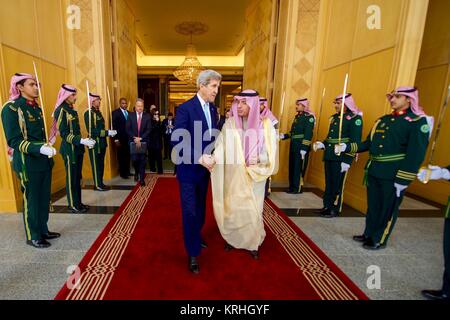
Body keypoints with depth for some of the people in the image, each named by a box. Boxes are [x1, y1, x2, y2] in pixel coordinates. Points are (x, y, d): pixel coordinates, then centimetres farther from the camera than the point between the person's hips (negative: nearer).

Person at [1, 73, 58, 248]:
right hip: (28, 163, -7)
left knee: (44, 198, 13)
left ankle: (43, 230, 28)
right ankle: (33, 237, 20)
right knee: (31, 200, 5)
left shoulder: (36, 108, 12)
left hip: (44, 161, 7)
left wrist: (47, 147, 12)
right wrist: (40, 149, -28)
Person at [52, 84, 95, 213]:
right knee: (71, 178, 2)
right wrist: (82, 141, -24)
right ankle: (73, 205, 13)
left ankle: (78, 202, 24)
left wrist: (85, 141, 5)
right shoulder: (61, 111, -11)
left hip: (77, 148, 8)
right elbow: (64, 134, -17)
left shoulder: (73, 111, 13)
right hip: (69, 149, -8)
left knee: (77, 177, 13)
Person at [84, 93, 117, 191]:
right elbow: (91, 131, -22)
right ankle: (98, 185, 14)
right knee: (96, 165, 3)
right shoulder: (88, 113, -14)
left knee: (101, 164, 15)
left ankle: (100, 183, 26)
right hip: (95, 143, -8)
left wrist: (109, 132, 1)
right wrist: (108, 133, -22)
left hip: (102, 143, 8)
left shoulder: (98, 112, 12)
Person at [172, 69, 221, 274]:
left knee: (200, 207, 21)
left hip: (205, 167, 7)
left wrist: (211, 157, -3)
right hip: (189, 169, -6)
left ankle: (197, 237, 44)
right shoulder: (185, 108, -16)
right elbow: (177, 142, -21)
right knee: (190, 211, 3)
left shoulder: (213, 109, 6)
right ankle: (193, 254, 19)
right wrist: (200, 159, -26)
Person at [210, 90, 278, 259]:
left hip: (255, 177, 0)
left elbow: (271, 153, -5)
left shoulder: (265, 124, -7)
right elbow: (221, 148, -13)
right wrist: (212, 158, -31)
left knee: (253, 210, 10)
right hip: (233, 176, 1)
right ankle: (232, 238, 35)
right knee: (232, 208, 11)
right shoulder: (230, 124, -5)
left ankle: (253, 242, 32)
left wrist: (258, 159, -21)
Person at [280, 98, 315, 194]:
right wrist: (284, 136, 7)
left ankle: (298, 188, 11)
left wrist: (304, 148, -22)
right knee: (292, 167, 12)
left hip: (301, 147, -8)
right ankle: (292, 187, 24)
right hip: (293, 146, 8)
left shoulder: (309, 117, -9)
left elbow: (308, 134, -17)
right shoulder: (297, 116, 16)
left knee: (299, 168, 0)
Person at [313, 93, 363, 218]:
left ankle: (335, 209, 18)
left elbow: (355, 142, -14)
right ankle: (327, 206, 27)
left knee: (337, 184, 3)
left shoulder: (355, 118, -9)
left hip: (341, 158, -7)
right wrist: (322, 144, 0)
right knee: (328, 183, 14)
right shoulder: (334, 117, 14)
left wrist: (347, 161, -19)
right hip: (329, 156, 7)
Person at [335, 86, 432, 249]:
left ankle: (379, 240, 25)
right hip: (373, 172, 6)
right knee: (372, 206, 17)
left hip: (392, 175, -6)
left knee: (387, 209, 9)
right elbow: (368, 144, 13)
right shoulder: (382, 120, 12)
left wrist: (402, 180, -18)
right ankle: (369, 234, 33)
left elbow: (416, 155, -14)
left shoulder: (418, 122, -7)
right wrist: (347, 147, 0)